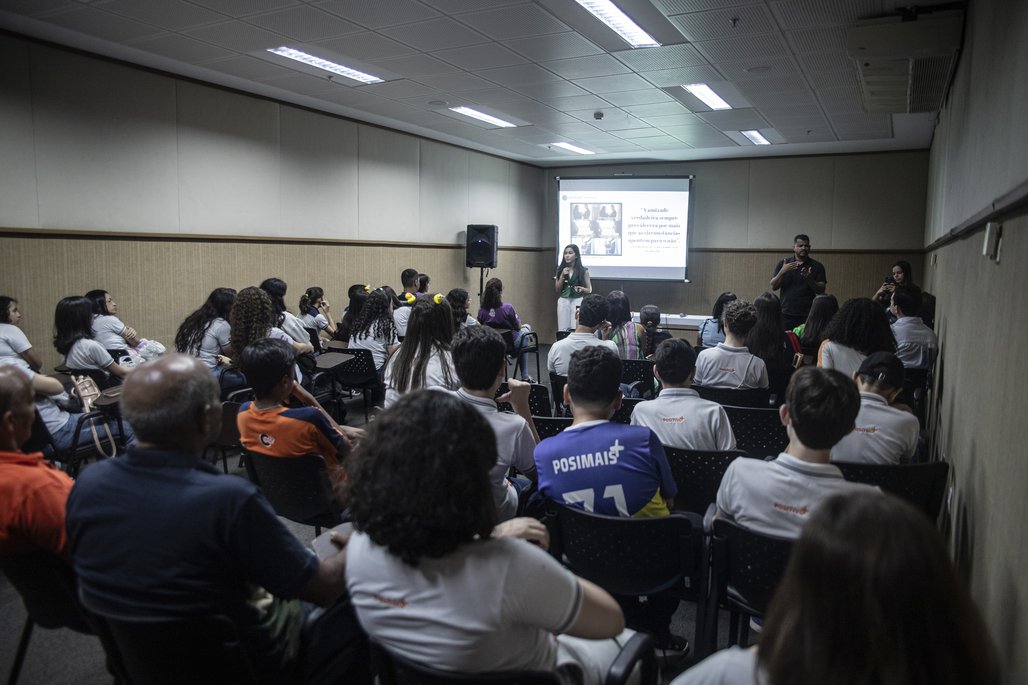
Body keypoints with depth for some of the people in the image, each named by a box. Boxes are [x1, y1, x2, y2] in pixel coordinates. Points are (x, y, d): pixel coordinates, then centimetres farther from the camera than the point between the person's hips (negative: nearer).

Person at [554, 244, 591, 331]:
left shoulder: (583, 270, 1)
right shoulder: (560, 270, 7)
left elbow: (589, 290, 5)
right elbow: (557, 289, 5)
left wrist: (582, 289, -16)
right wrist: (562, 276, -6)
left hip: (578, 301, -2)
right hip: (563, 301, 3)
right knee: (562, 330, 1)